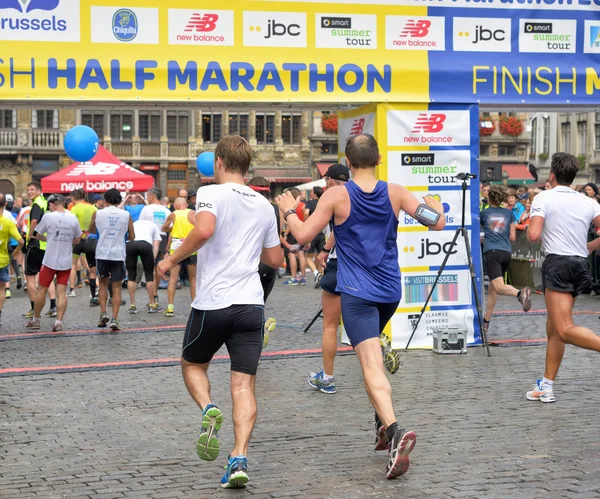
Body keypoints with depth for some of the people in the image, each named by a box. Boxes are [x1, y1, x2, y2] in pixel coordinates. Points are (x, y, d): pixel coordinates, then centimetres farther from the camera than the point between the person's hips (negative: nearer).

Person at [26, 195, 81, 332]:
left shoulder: (48, 217, -8)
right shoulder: (73, 219, -1)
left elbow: (38, 236, 3)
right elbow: (77, 240, 8)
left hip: (50, 260, -2)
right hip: (66, 262, 2)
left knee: (42, 290, 10)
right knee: (62, 292, 3)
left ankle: (35, 320, 20)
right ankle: (59, 322, -4)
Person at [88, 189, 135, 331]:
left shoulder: (97, 214, 0)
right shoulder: (126, 215, 0)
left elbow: (91, 230, 16)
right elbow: (132, 236, 6)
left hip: (102, 253, 0)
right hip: (118, 254, 0)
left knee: (103, 283, 19)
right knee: (116, 287, 5)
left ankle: (103, 313, 7)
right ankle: (115, 318, -4)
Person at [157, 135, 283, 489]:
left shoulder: (212, 193, -4)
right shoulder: (264, 205, 13)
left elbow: (204, 230, -25)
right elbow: (275, 259, 19)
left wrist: (172, 260, -11)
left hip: (213, 302, -4)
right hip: (251, 303, 4)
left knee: (192, 364, 20)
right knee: (244, 384, 2)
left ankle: (209, 410, -8)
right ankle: (239, 459, -11)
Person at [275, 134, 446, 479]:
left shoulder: (337, 195, -7)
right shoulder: (395, 193, 0)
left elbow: (303, 236, -5)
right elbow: (437, 222, 0)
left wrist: (289, 210, 14)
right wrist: (436, 205, 23)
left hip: (357, 292, -4)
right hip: (390, 290, 4)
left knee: (372, 365, -12)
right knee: (372, 353, 29)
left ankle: (395, 431, -32)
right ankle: (383, 422, 27)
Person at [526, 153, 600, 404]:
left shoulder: (543, 198, -3)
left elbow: (533, 235, -13)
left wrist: (528, 228, 9)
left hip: (557, 264, -7)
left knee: (565, 330, -13)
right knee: (553, 328, 15)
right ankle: (546, 386, 19)